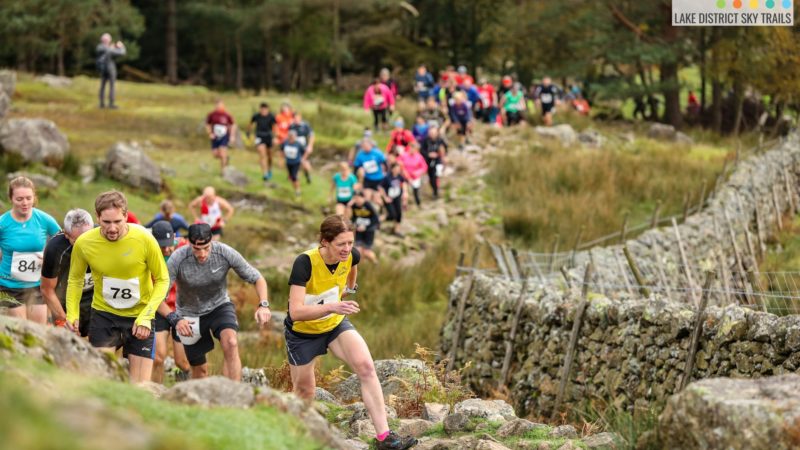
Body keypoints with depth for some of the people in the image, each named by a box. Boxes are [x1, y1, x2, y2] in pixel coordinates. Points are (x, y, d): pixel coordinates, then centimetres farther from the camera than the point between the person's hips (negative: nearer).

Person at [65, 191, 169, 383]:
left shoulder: (145, 239, -18)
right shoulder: (84, 243, -14)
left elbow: (162, 280, -7)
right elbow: (75, 279, 5)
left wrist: (146, 317, -18)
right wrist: (72, 314, -9)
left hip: (140, 316, 0)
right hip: (103, 314, 0)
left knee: (141, 387, 0)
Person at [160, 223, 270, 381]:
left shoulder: (225, 253, -24)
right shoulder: (178, 259, -28)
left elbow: (257, 279, -13)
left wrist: (263, 305, -30)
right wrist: (174, 319, -43)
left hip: (219, 305, 0)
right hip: (190, 314, 0)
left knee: (231, 344, -30)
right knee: (200, 370, 7)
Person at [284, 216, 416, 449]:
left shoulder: (351, 256, -17)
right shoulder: (305, 263, -33)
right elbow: (295, 312, -41)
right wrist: (332, 307, -52)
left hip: (336, 325, 4)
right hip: (302, 333, -4)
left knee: (366, 367, -18)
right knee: (305, 392, 8)